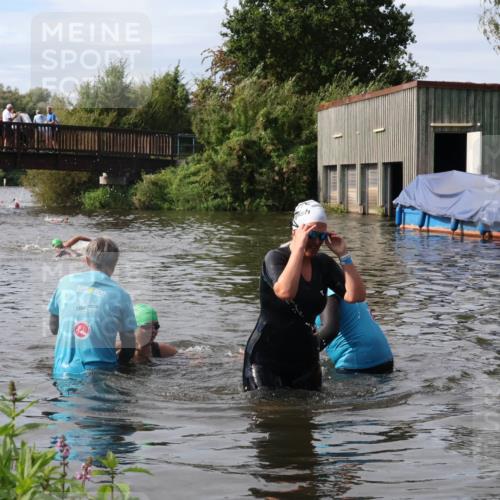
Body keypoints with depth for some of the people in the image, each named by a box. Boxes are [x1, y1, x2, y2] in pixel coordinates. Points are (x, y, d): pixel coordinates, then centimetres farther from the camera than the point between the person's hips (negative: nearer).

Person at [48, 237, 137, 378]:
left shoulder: (65, 282, 9)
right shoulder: (120, 295, 1)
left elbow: (53, 328, 20)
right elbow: (129, 346, 6)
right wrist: (117, 362, 24)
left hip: (63, 371, 3)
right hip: (99, 374, -3)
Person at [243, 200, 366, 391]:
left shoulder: (323, 263, 4)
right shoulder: (275, 258, -11)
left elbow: (356, 295, -6)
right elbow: (285, 292, -33)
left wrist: (343, 255, -10)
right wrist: (299, 248, -27)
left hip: (305, 359, 6)